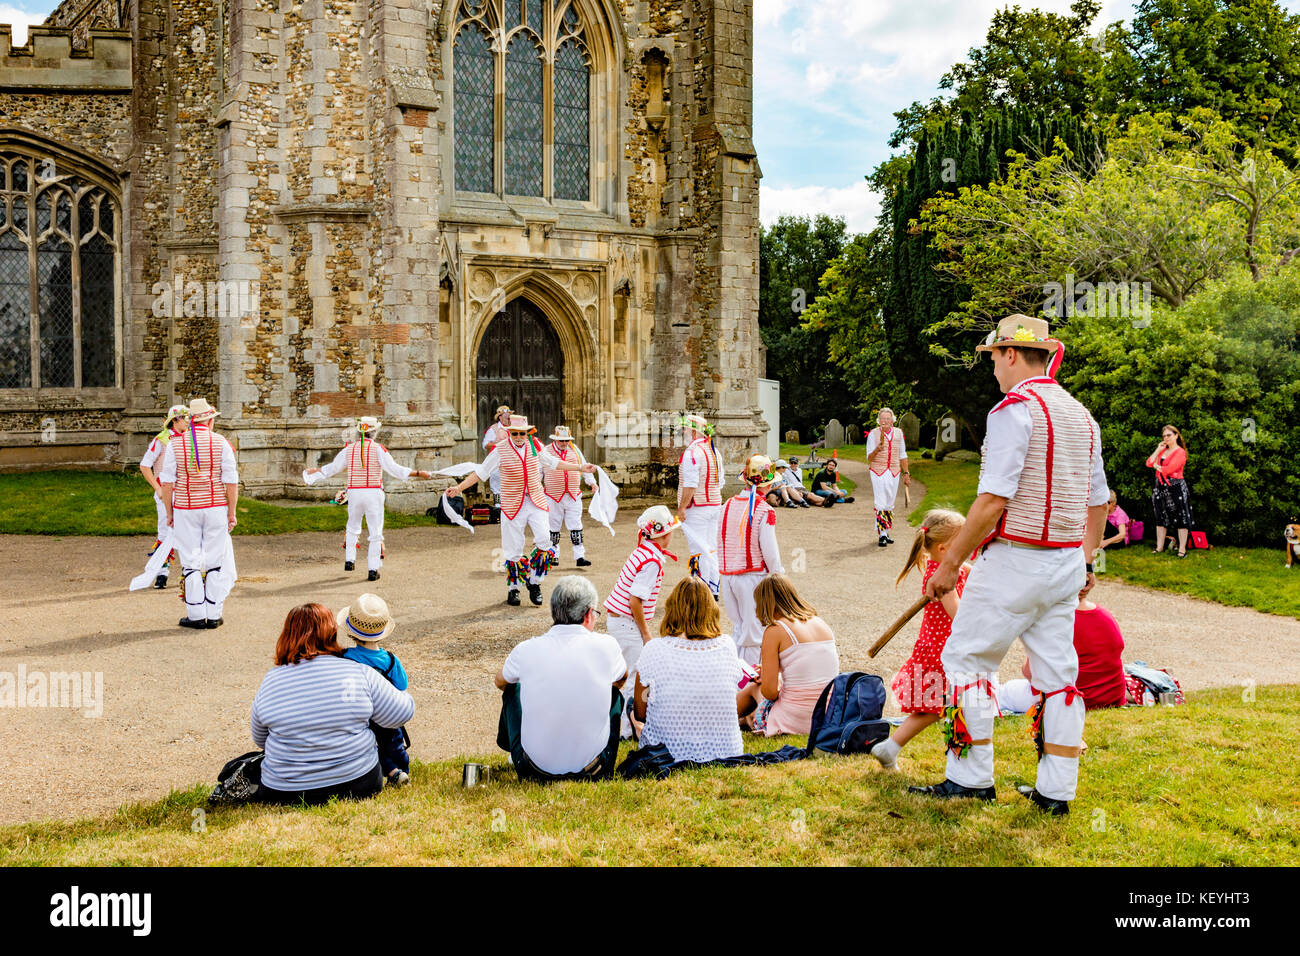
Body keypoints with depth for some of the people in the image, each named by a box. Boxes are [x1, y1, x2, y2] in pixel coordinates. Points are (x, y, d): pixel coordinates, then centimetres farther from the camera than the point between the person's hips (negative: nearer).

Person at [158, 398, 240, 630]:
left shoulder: (175, 445, 0)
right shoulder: (221, 443, -2)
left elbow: (167, 481, -1)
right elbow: (231, 480, -4)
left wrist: (169, 512, 6)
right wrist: (232, 511, 1)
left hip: (185, 509, 0)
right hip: (216, 508, 0)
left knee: (190, 563, 6)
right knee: (216, 561, 6)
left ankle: (196, 616, 7)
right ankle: (214, 615, 7)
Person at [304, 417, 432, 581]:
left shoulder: (349, 449, 5)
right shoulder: (378, 449, -6)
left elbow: (332, 469, 15)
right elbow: (395, 470, -13)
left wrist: (314, 471, 33)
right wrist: (420, 473, -10)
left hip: (354, 493, 3)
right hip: (374, 494, -3)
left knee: (353, 528, 25)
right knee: (375, 532, 1)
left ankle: (349, 560, 23)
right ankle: (373, 570, -2)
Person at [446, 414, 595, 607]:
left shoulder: (535, 446, 4)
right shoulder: (500, 451, -6)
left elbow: (553, 462, 17)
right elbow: (480, 472, -3)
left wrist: (580, 468, 18)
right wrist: (459, 488, -12)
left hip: (536, 502, 2)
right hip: (512, 505, -2)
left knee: (545, 541, -12)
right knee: (513, 549, 2)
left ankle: (534, 582, 6)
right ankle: (513, 589, 19)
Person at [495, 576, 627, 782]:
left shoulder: (526, 650, -10)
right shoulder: (606, 646, -12)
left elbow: (500, 682, 15)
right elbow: (621, 680, 13)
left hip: (535, 770, 0)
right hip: (591, 770, 0)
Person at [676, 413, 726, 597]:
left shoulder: (692, 453, -16)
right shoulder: (715, 451, 13)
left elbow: (690, 485, -22)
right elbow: (720, 481, 17)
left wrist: (682, 507, -18)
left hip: (697, 508, -9)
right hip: (715, 506, 9)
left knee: (698, 551, -6)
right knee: (711, 549, 13)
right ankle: (713, 590, 17)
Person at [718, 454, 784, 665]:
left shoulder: (728, 505, 3)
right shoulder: (765, 511, -15)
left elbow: (720, 542, 9)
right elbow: (770, 551, -15)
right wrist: (778, 574, 0)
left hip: (728, 575, 6)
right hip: (753, 575, -6)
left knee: (738, 628, 19)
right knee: (754, 631, 5)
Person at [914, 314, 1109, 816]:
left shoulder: (1014, 408, -13)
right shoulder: (1081, 416, 13)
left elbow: (993, 500, -19)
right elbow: (1098, 500, 17)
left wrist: (950, 564, -14)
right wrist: (1084, 560, 26)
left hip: (1014, 561, -8)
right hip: (1067, 562, 8)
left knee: (966, 659, 3)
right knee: (1057, 673, 10)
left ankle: (972, 778, 8)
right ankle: (1056, 791, 15)